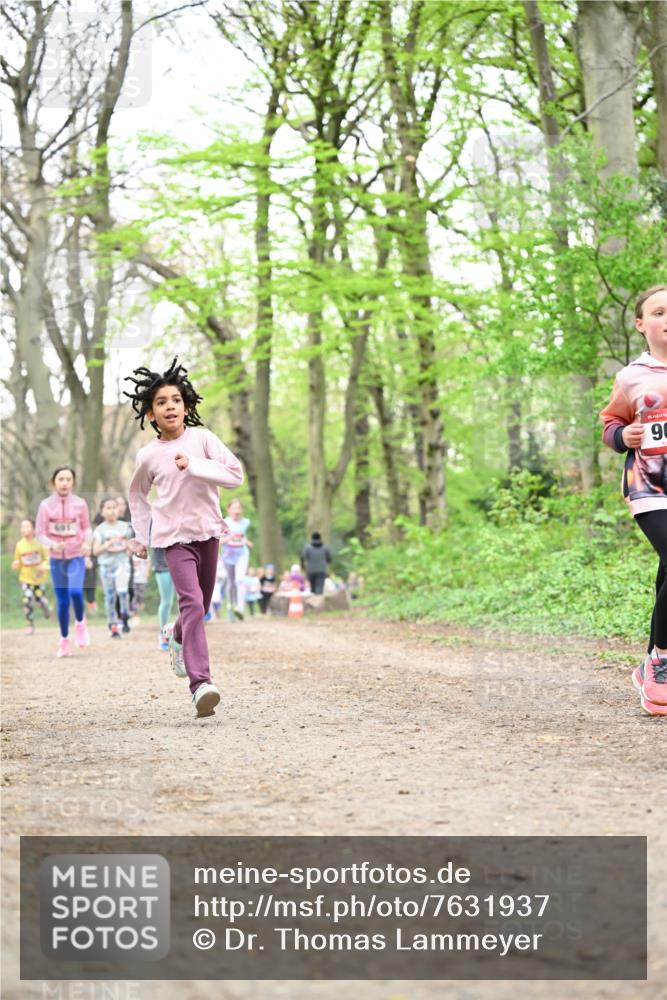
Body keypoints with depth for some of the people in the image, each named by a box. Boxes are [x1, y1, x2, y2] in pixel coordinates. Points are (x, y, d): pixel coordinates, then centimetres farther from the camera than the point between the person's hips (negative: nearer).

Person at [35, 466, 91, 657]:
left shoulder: (80, 504, -3)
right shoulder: (46, 505, -5)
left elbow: (86, 528, 8)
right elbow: (40, 533, -3)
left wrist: (87, 543, -12)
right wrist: (52, 544, -22)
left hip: (76, 557, -1)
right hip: (56, 559, 1)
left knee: (75, 591, -23)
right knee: (62, 600, 4)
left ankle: (80, 623, 6)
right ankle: (64, 641, 19)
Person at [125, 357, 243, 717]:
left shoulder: (202, 438, -5)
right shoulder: (148, 456, -2)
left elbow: (235, 474, -13)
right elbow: (137, 495, 16)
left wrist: (193, 465, -22)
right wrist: (141, 536, 14)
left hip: (207, 530, 2)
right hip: (174, 536, -2)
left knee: (201, 604, 16)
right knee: (192, 602, -19)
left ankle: (176, 635, 51)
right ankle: (201, 683, -26)